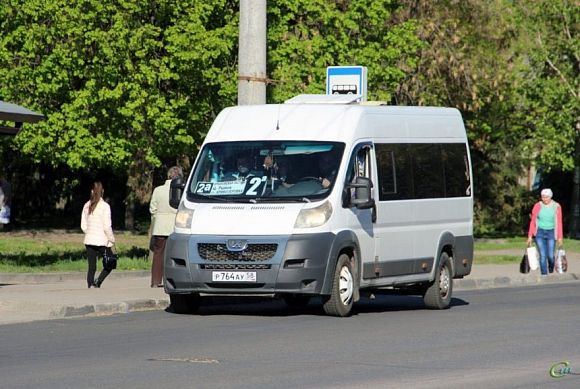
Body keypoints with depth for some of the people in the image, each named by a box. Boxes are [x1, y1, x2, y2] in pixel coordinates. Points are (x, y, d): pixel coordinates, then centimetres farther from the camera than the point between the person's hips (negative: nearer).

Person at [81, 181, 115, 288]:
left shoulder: (87, 206, 5)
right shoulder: (104, 206, -10)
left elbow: (83, 226, 7)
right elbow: (107, 226, -13)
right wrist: (112, 239, -1)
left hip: (89, 241, 5)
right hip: (102, 241, -5)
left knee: (91, 267, 7)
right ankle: (98, 282, -12)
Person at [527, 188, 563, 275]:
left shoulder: (556, 207, -3)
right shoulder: (537, 206, -3)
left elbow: (559, 223, 1)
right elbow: (533, 221, 2)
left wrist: (560, 237, -1)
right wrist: (530, 236, 0)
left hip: (551, 233, 0)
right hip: (540, 232, 0)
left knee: (550, 256, -3)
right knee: (543, 255, -8)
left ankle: (551, 272, 29)